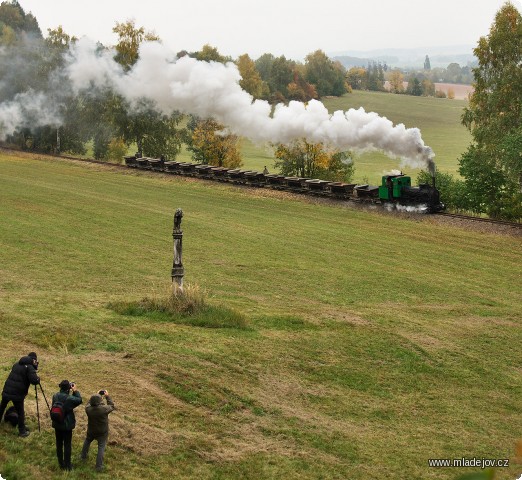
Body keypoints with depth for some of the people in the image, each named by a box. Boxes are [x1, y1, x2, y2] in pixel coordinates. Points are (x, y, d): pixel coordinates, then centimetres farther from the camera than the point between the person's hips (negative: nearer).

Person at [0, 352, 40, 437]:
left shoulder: (17, 364, 12)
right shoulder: (29, 367, -10)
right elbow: (35, 381, -20)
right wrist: (38, 378, 2)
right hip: (18, 394, -6)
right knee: (20, 412, 9)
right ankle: (22, 431, 15)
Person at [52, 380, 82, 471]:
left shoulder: (55, 396, -10)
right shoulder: (69, 398, -25)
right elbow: (79, 400, -9)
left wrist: (73, 392, -2)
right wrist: (75, 391, -1)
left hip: (57, 424, 5)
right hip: (67, 425, -5)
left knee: (59, 444, 18)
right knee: (67, 445, 10)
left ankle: (61, 463, 30)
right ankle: (67, 465, 21)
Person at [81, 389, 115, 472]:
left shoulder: (88, 409, -22)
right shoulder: (104, 409, -31)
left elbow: (89, 403, 2)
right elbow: (111, 406, -10)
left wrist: (97, 395, 4)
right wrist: (107, 396, -3)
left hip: (91, 431, 3)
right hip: (102, 433, -3)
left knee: (87, 441, 31)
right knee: (101, 447, 9)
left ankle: (83, 456, 47)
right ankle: (99, 466, 11)